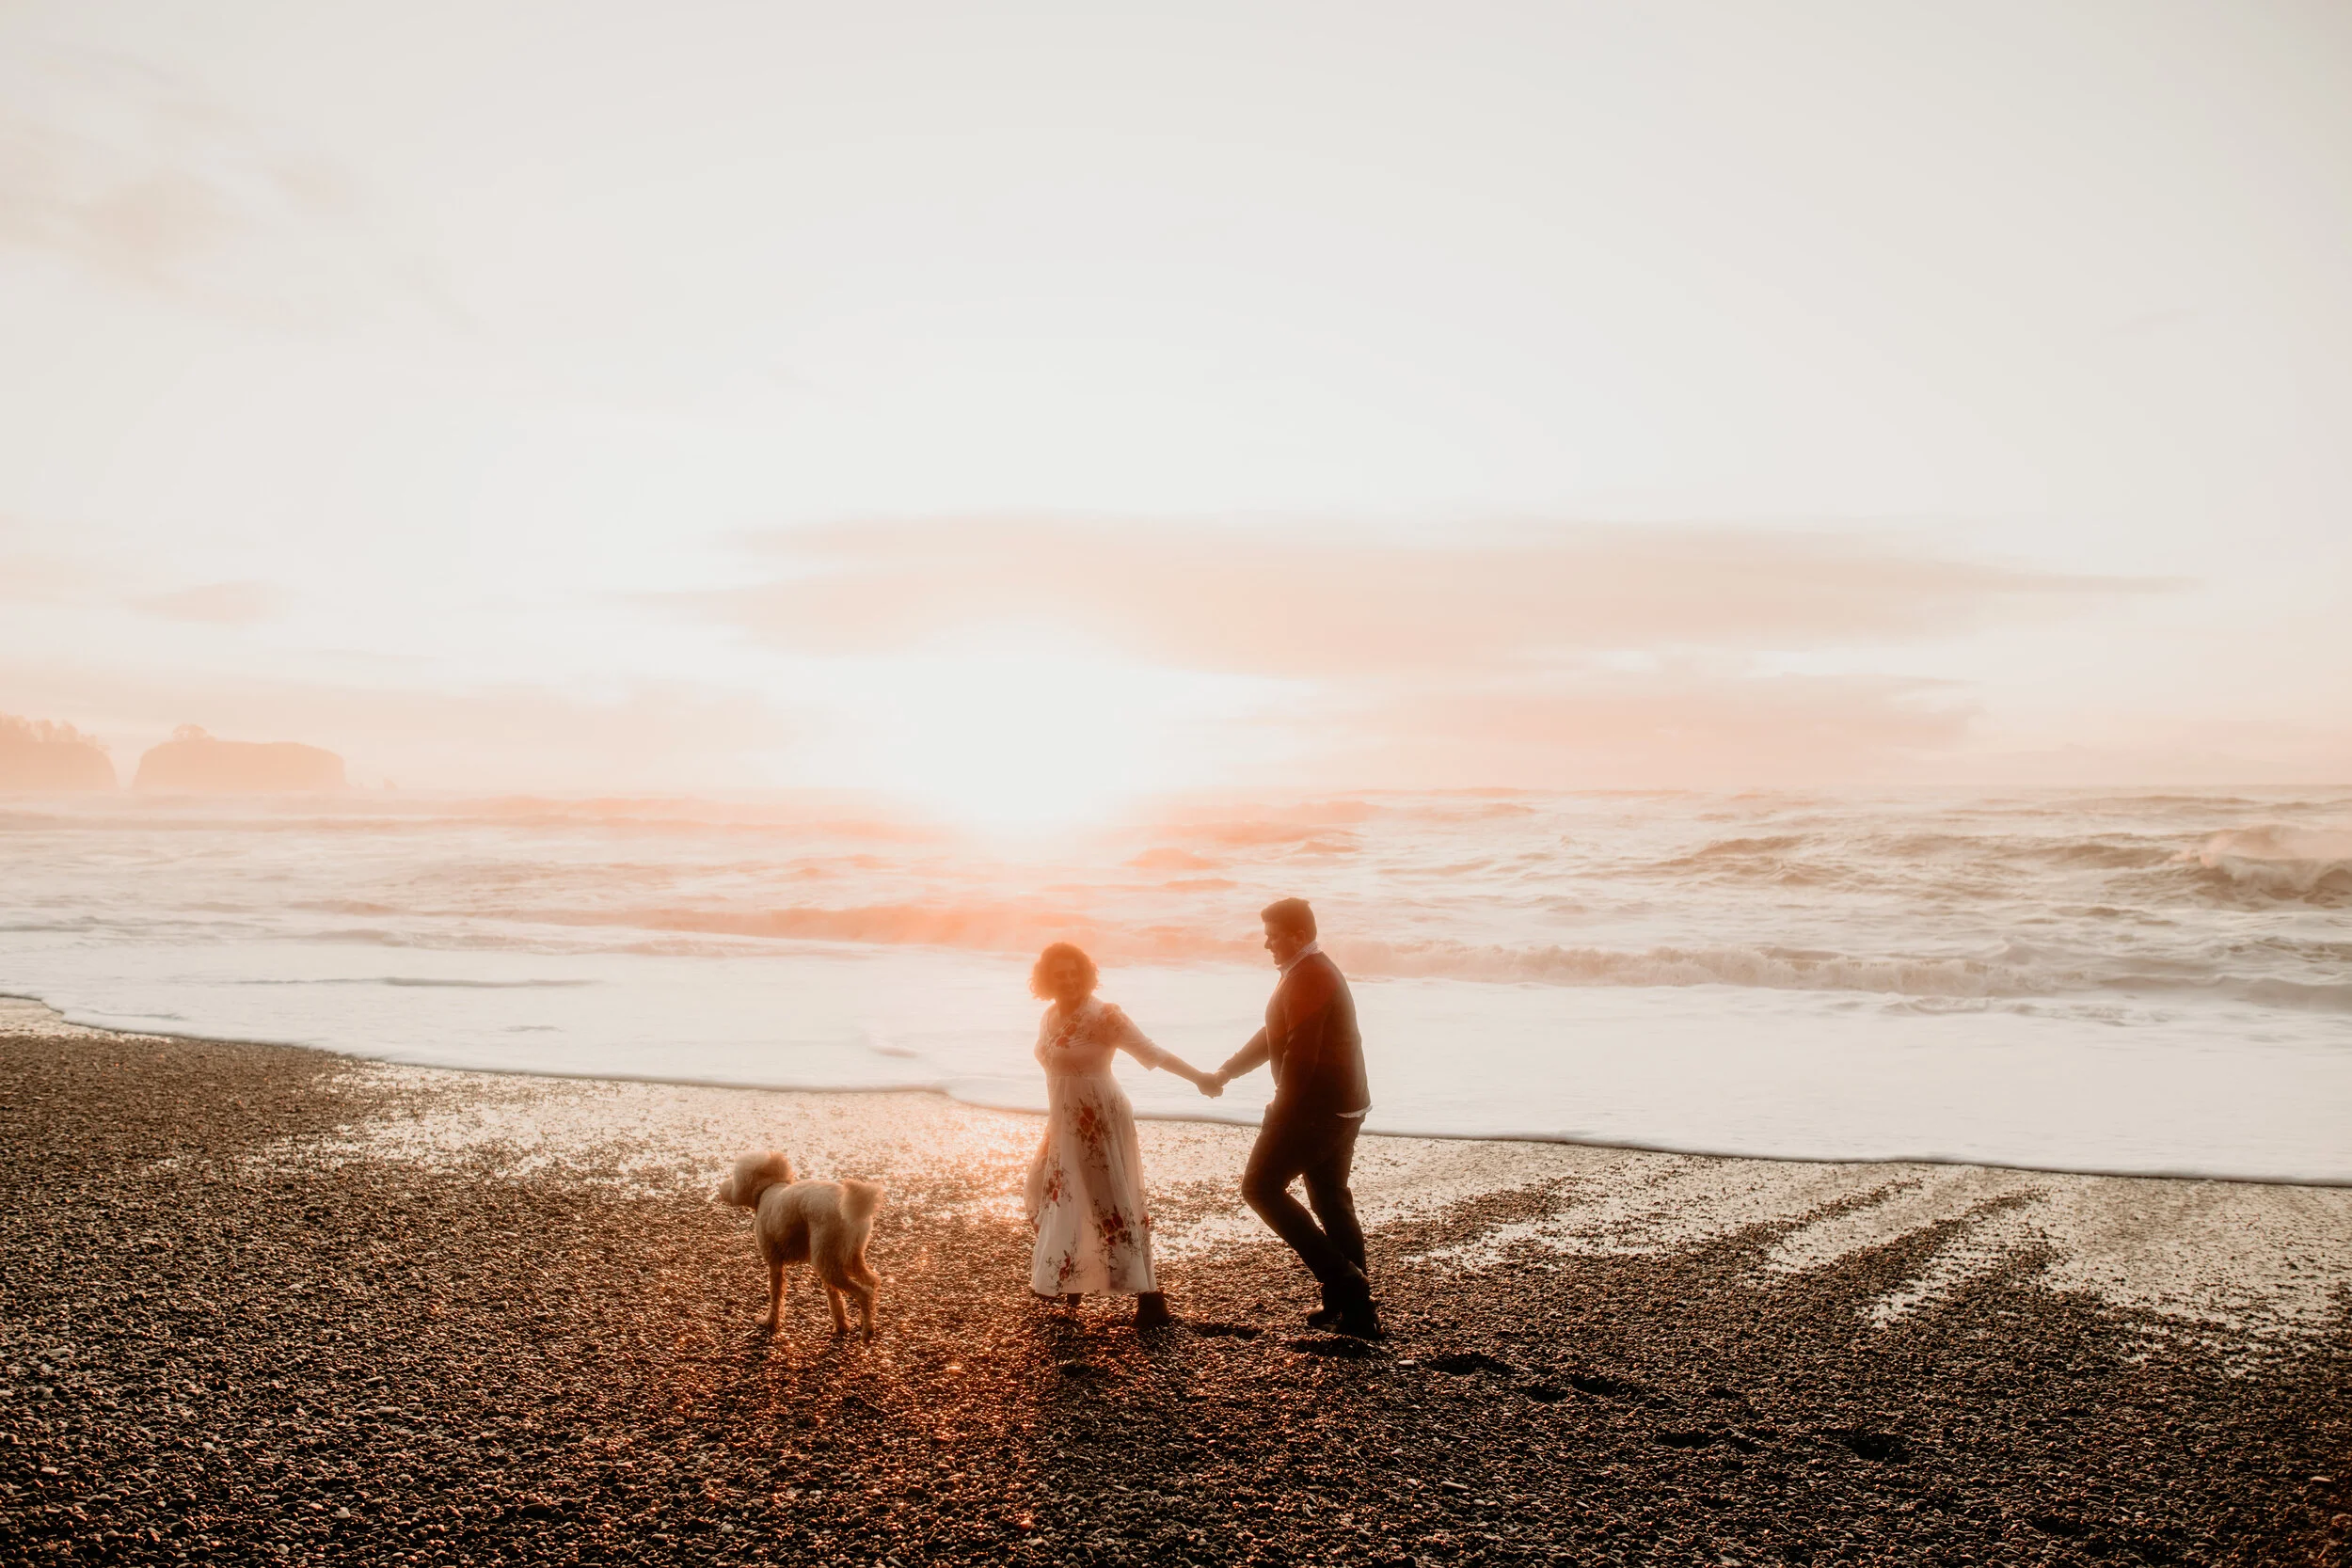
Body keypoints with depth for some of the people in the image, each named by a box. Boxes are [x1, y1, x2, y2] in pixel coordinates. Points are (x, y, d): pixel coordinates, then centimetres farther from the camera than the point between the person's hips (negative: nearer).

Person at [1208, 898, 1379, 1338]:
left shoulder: (1306, 978, -16)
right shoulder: (1320, 971, 18)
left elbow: (1300, 1054, -22)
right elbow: (1273, 1037, 24)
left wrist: (1280, 1112, -13)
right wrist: (1225, 1073, 22)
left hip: (1315, 1106, -10)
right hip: (1344, 1105, 10)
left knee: (1261, 1186, -2)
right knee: (1330, 1196, 14)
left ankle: (1338, 1276, -6)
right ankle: (1354, 1305, 17)